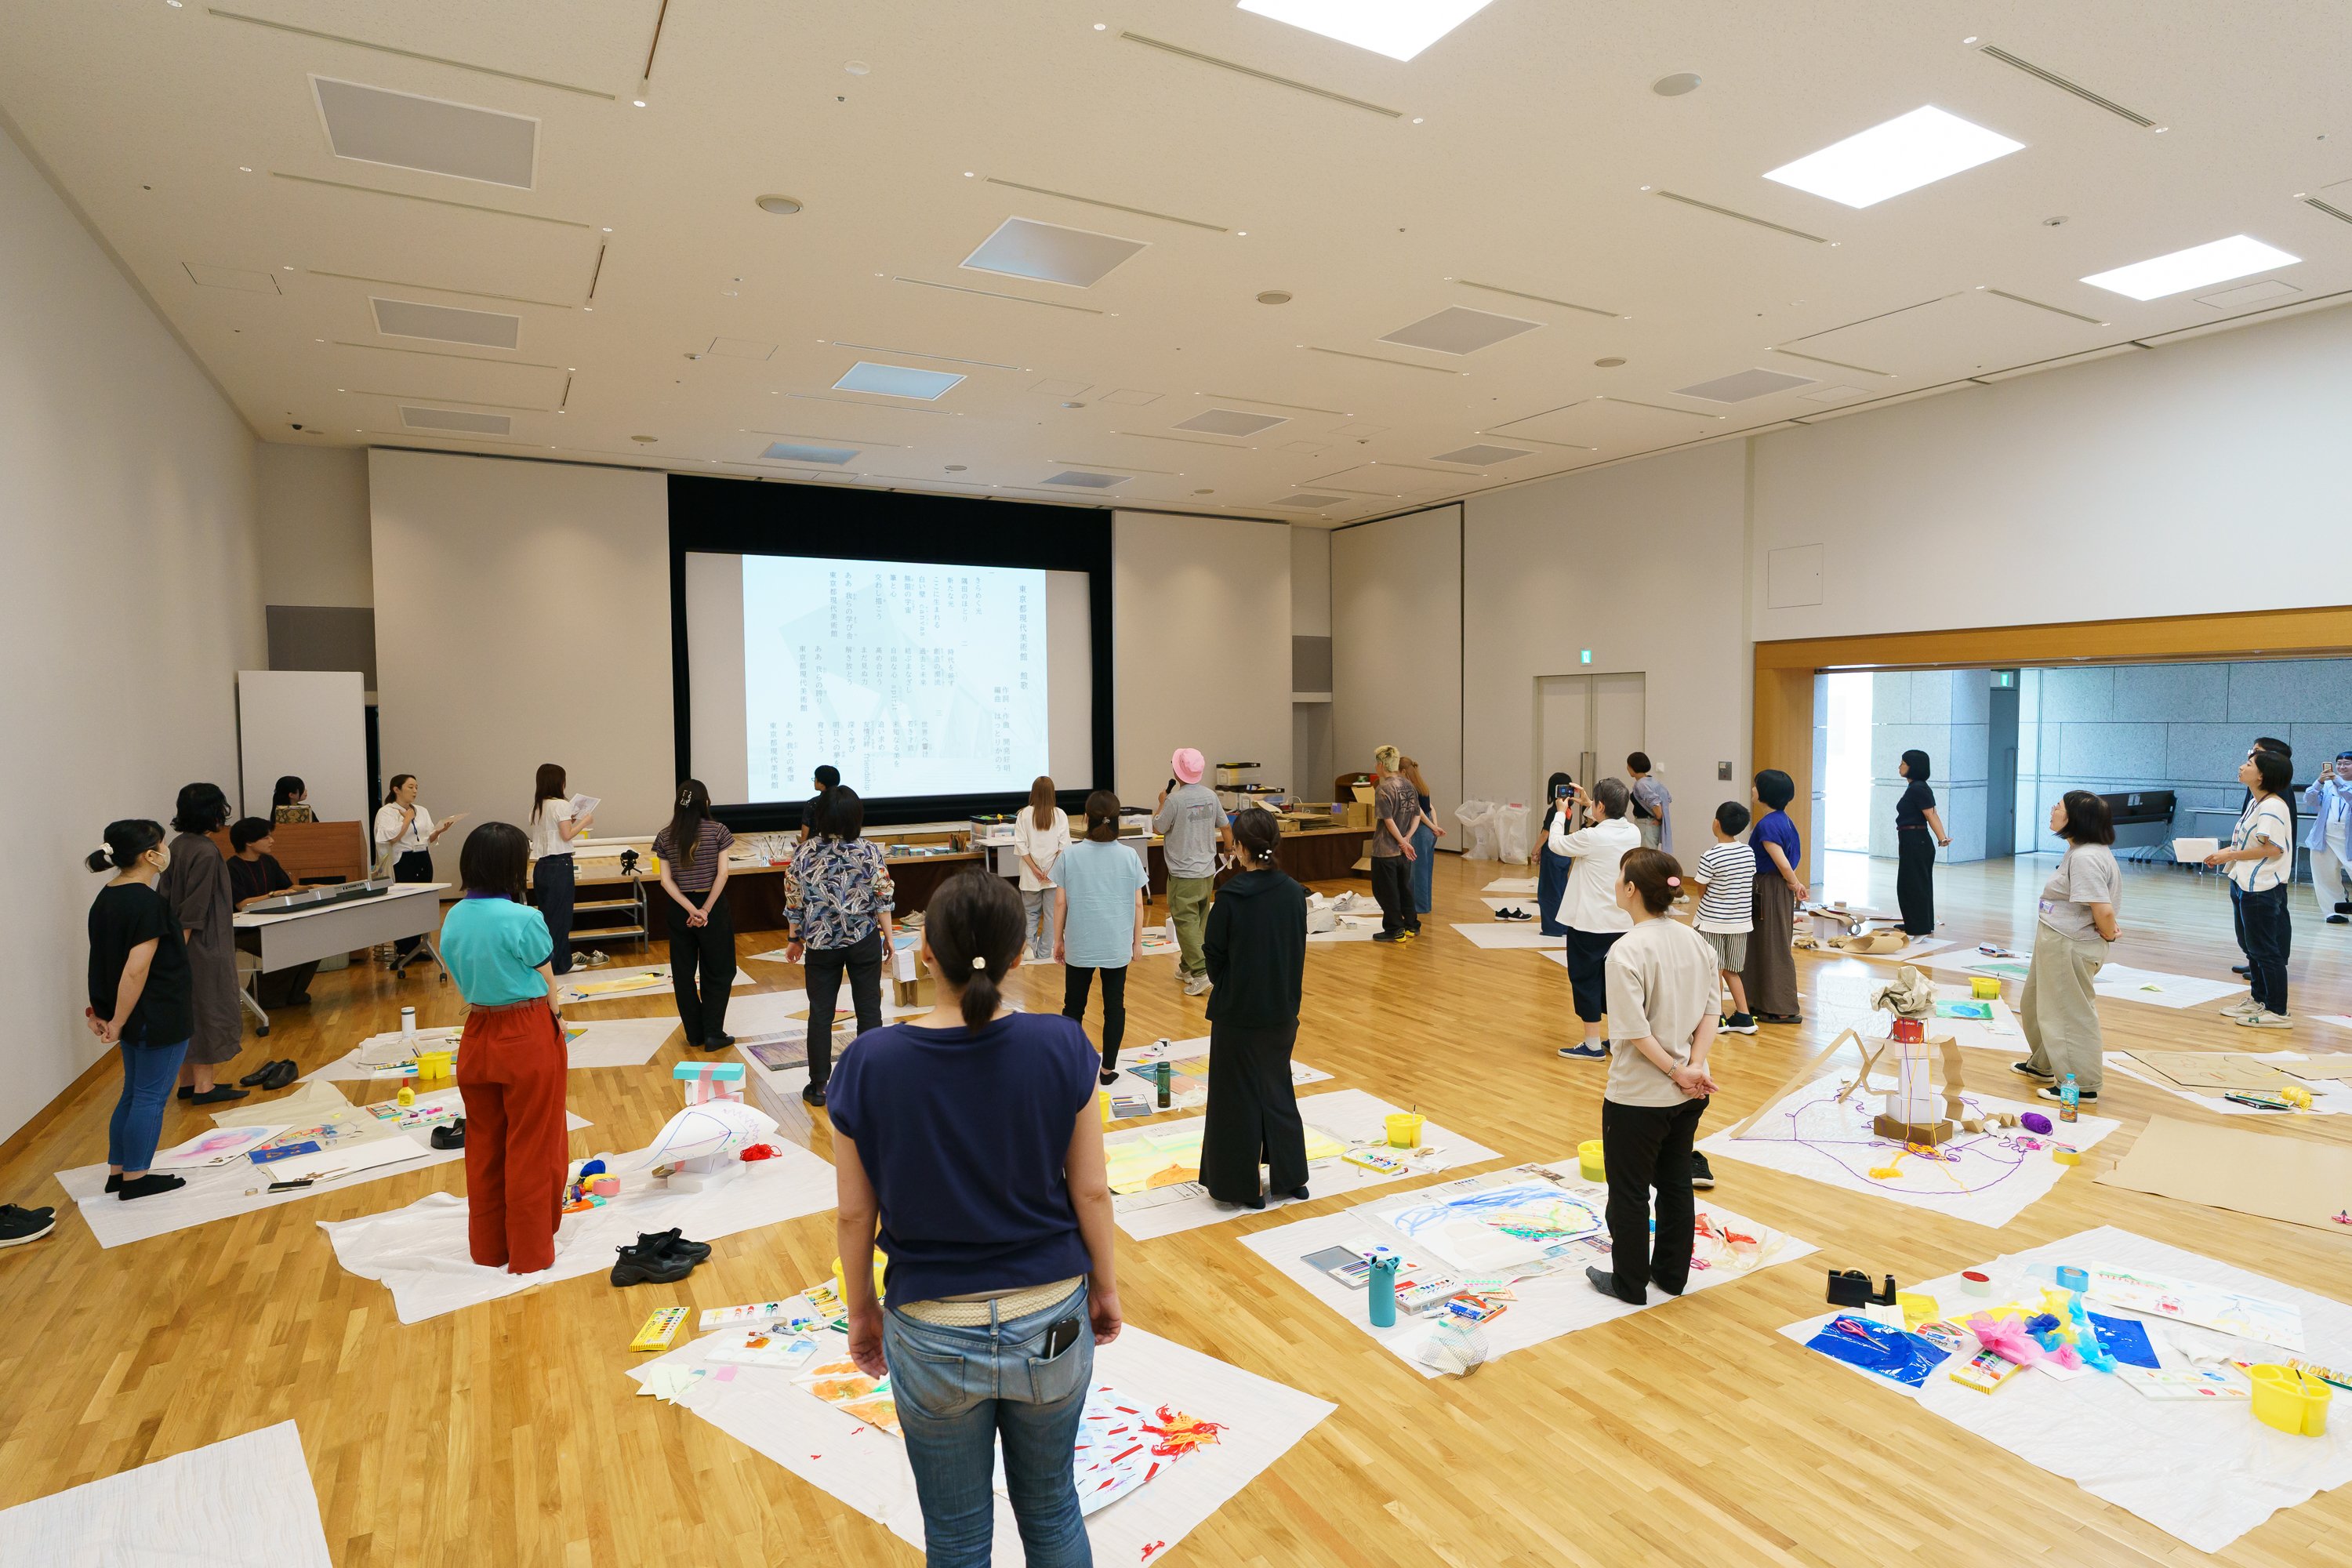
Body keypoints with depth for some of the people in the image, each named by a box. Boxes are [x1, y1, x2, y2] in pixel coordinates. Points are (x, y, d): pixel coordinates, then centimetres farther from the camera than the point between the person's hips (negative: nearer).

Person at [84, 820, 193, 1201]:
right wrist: (118, 1022, -17)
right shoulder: (149, 904, -21)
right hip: (159, 1017, -9)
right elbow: (135, 971, -24)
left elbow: (106, 959, 11)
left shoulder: (107, 896, 7)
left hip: (133, 1017, 9)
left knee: (134, 1093, 19)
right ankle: (135, 1179, 13)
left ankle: (117, 1172, 28)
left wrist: (102, 1009, 13)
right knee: (151, 1096, 3)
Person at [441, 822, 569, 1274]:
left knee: (484, 1146, 19)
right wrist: (555, 1018, 5)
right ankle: (530, 1254, 18)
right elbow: (547, 985, -10)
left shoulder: (454, 919, 0)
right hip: (529, 1037, -6)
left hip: (478, 1036, 6)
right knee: (531, 1148, 7)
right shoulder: (523, 919, -20)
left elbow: (461, 981, 7)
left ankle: (488, 1248, 32)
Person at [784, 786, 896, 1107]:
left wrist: (795, 939, 12)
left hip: (820, 944, 1)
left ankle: (818, 1085, 16)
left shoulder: (805, 854, -7)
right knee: (869, 1010, 10)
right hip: (863, 941, -1)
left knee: (820, 1014, 10)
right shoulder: (870, 852, -11)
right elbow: (883, 898, -8)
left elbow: (794, 901, -1)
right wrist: (887, 935, 5)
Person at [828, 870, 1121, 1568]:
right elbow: (1090, 1190, -8)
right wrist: (1104, 1284, 8)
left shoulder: (870, 1063, -16)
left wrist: (861, 1313, 10)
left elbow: (854, 1213, -6)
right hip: (1052, 1322, 1)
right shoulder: (1061, 1046, -16)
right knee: (1051, 1509, 26)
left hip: (935, 1337, 0)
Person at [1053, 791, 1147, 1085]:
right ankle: (1108, 1069, 17)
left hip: (1080, 946, 0)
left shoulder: (1070, 855, -7)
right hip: (1117, 946, 1)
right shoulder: (1130, 856, -5)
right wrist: (1137, 941, 10)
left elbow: (1061, 903, -4)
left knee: (1074, 1007, 13)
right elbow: (1138, 904, -1)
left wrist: (1058, 940, 8)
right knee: (1115, 1006, 11)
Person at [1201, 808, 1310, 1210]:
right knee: (1277, 1087, 20)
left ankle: (1241, 1186, 19)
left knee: (1237, 1095, 10)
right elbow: (1299, 951, 5)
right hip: (1282, 1011, 5)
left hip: (1238, 1013, -5)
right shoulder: (1293, 892, -4)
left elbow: (1214, 955, -9)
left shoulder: (1231, 896, -18)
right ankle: (1290, 1178, 29)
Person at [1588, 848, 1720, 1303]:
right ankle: (1672, 1273, 36)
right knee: (1676, 1183, 22)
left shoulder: (1626, 952, -24)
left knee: (1629, 1192, 11)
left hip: (1637, 1096, -7)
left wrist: (1676, 1072, -14)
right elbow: (1710, 1012, 1)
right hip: (1689, 1095, 7)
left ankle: (1630, 1282, 26)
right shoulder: (1695, 941, -1)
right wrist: (1694, 1065, -7)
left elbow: (1635, 1032, -25)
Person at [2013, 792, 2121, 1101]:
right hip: (2054, 943, 11)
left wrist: (2108, 936, -11)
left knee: (2069, 1013, 2)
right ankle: (2043, 1065, 41)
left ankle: (2083, 1086, 15)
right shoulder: (2078, 851, 10)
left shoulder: (2086, 858, -24)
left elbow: (2103, 910, -28)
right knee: (2037, 1003, 24)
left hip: (2070, 947, -11)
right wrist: (2107, 930, 11)